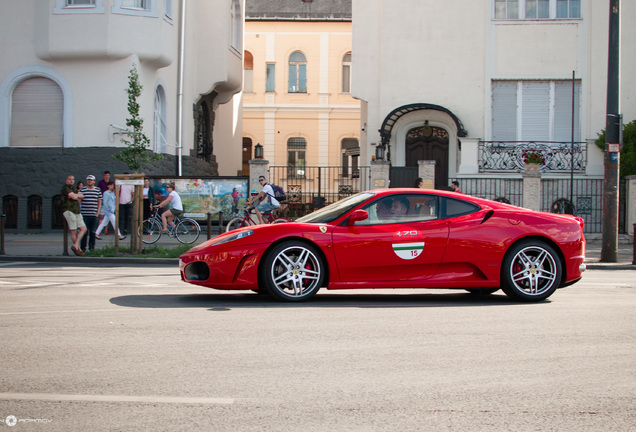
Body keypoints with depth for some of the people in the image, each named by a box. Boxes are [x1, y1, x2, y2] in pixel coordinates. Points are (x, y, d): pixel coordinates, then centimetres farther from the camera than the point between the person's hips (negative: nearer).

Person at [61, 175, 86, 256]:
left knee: (83, 228, 0)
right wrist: (76, 195, 4)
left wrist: (75, 195, -5)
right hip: (69, 211, -9)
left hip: (77, 212, 9)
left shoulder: (73, 188, 22)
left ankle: (75, 246, -3)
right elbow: (73, 196, -18)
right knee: (73, 231, -6)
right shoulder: (65, 188, -5)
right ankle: (78, 249, -3)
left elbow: (82, 196, 12)